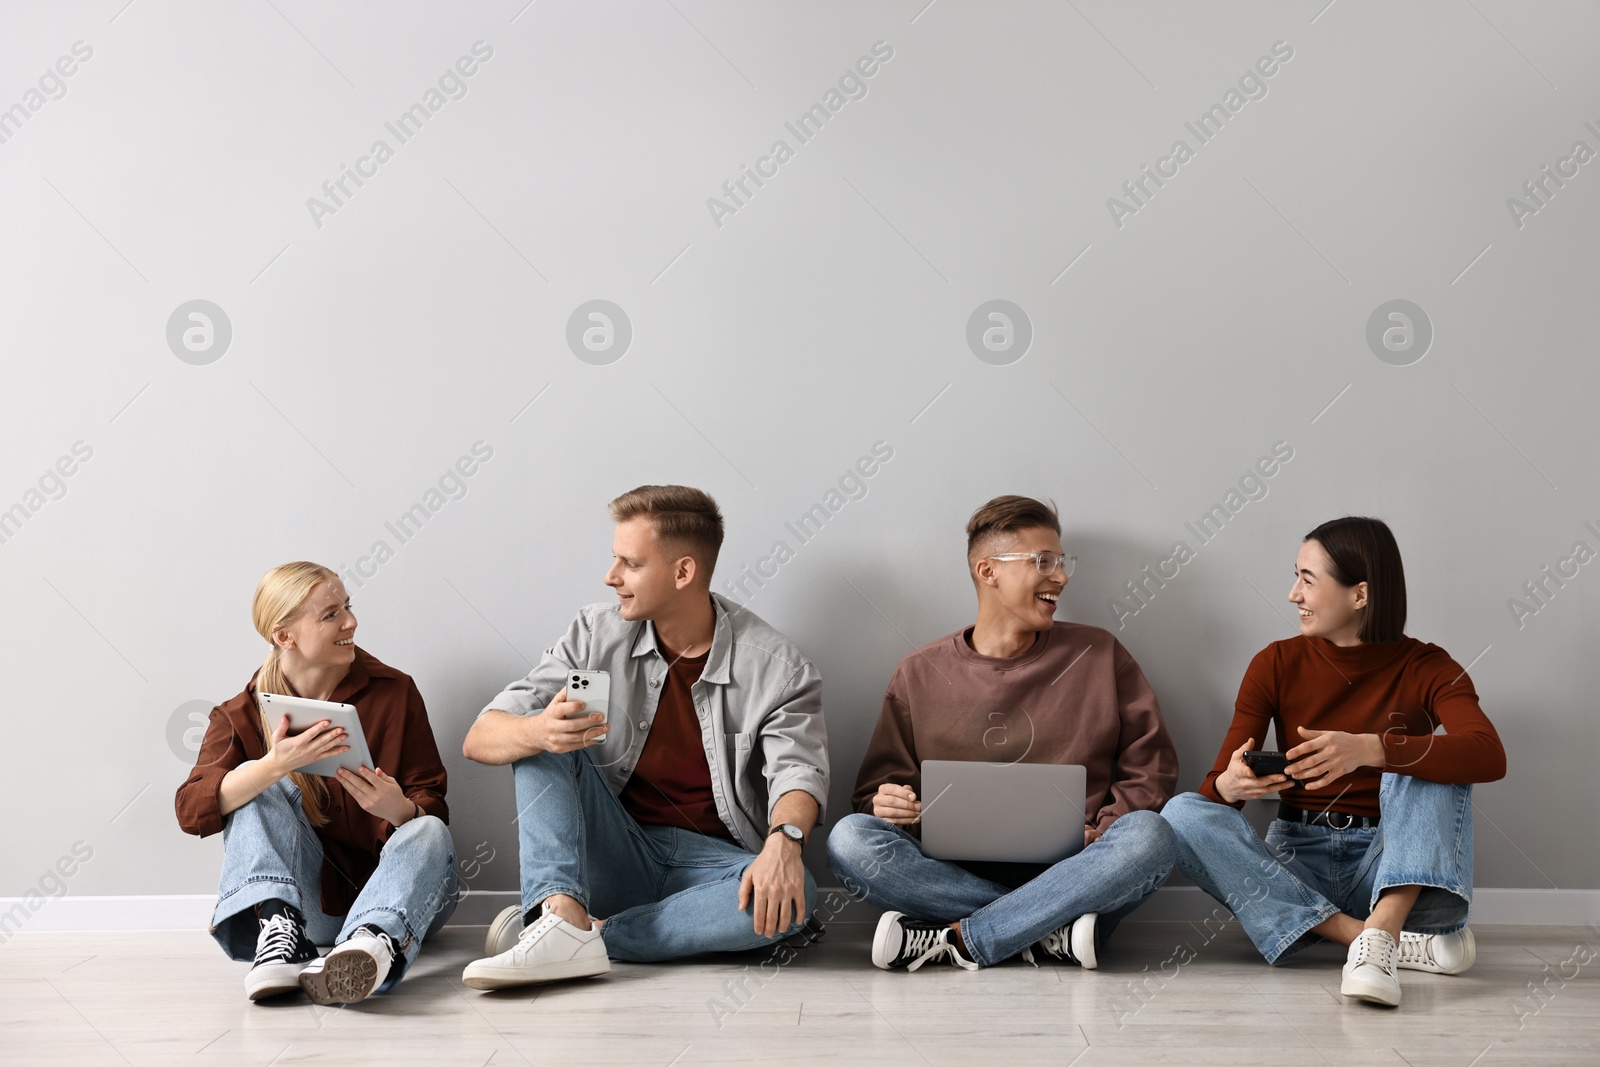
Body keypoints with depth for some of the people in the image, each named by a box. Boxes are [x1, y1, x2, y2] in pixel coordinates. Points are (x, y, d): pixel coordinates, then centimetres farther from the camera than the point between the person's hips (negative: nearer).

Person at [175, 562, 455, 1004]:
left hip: (381, 890, 0)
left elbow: (433, 808, -1)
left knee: (429, 833, -30)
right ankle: (279, 932, -42)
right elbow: (192, 810, -15)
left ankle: (374, 942, -62)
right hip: (307, 901, 0)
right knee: (258, 789, -17)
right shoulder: (241, 716, 2)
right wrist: (275, 765, -33)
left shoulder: (394, 692, 2)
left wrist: (400, 810, -27)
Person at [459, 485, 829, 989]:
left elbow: (797, 769, -17)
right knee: (543, 739, -17)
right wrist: (538, 731, -30)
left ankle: (593, 933, -27)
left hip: (710, 862, -2)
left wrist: (784, 842, -41)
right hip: (614, 851, 2)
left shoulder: (777, 666, -6)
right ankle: (563, 915, -36)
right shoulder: (599, 634, -1)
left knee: (790, 896, -33)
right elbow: (479, 739, -5)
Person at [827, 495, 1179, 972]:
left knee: (1148, 835, -30)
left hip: (1068, 873, 0)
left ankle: (955, 939, -26)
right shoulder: (919, 674, 10)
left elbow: (1151, 766, 11)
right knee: (849, 839, -26)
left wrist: (1103, 833, -7)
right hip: (955, 872, 0)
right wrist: (885, 804, -10)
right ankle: (1052, 930, -26)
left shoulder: (1099, 655, 11)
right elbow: (877, 790, 14)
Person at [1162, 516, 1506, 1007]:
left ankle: (1381, 930, -43)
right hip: (1295, 863, 2)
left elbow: (1489, 756, -25)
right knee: (1183, 814, -24)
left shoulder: (1424, 668, -4)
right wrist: (1230, 786, -31)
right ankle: (1385, 939, -32)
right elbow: (1217, 787, -4)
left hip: (1388, 861, -2)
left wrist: (1370, 749, -41)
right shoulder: (1277, 664, 1)